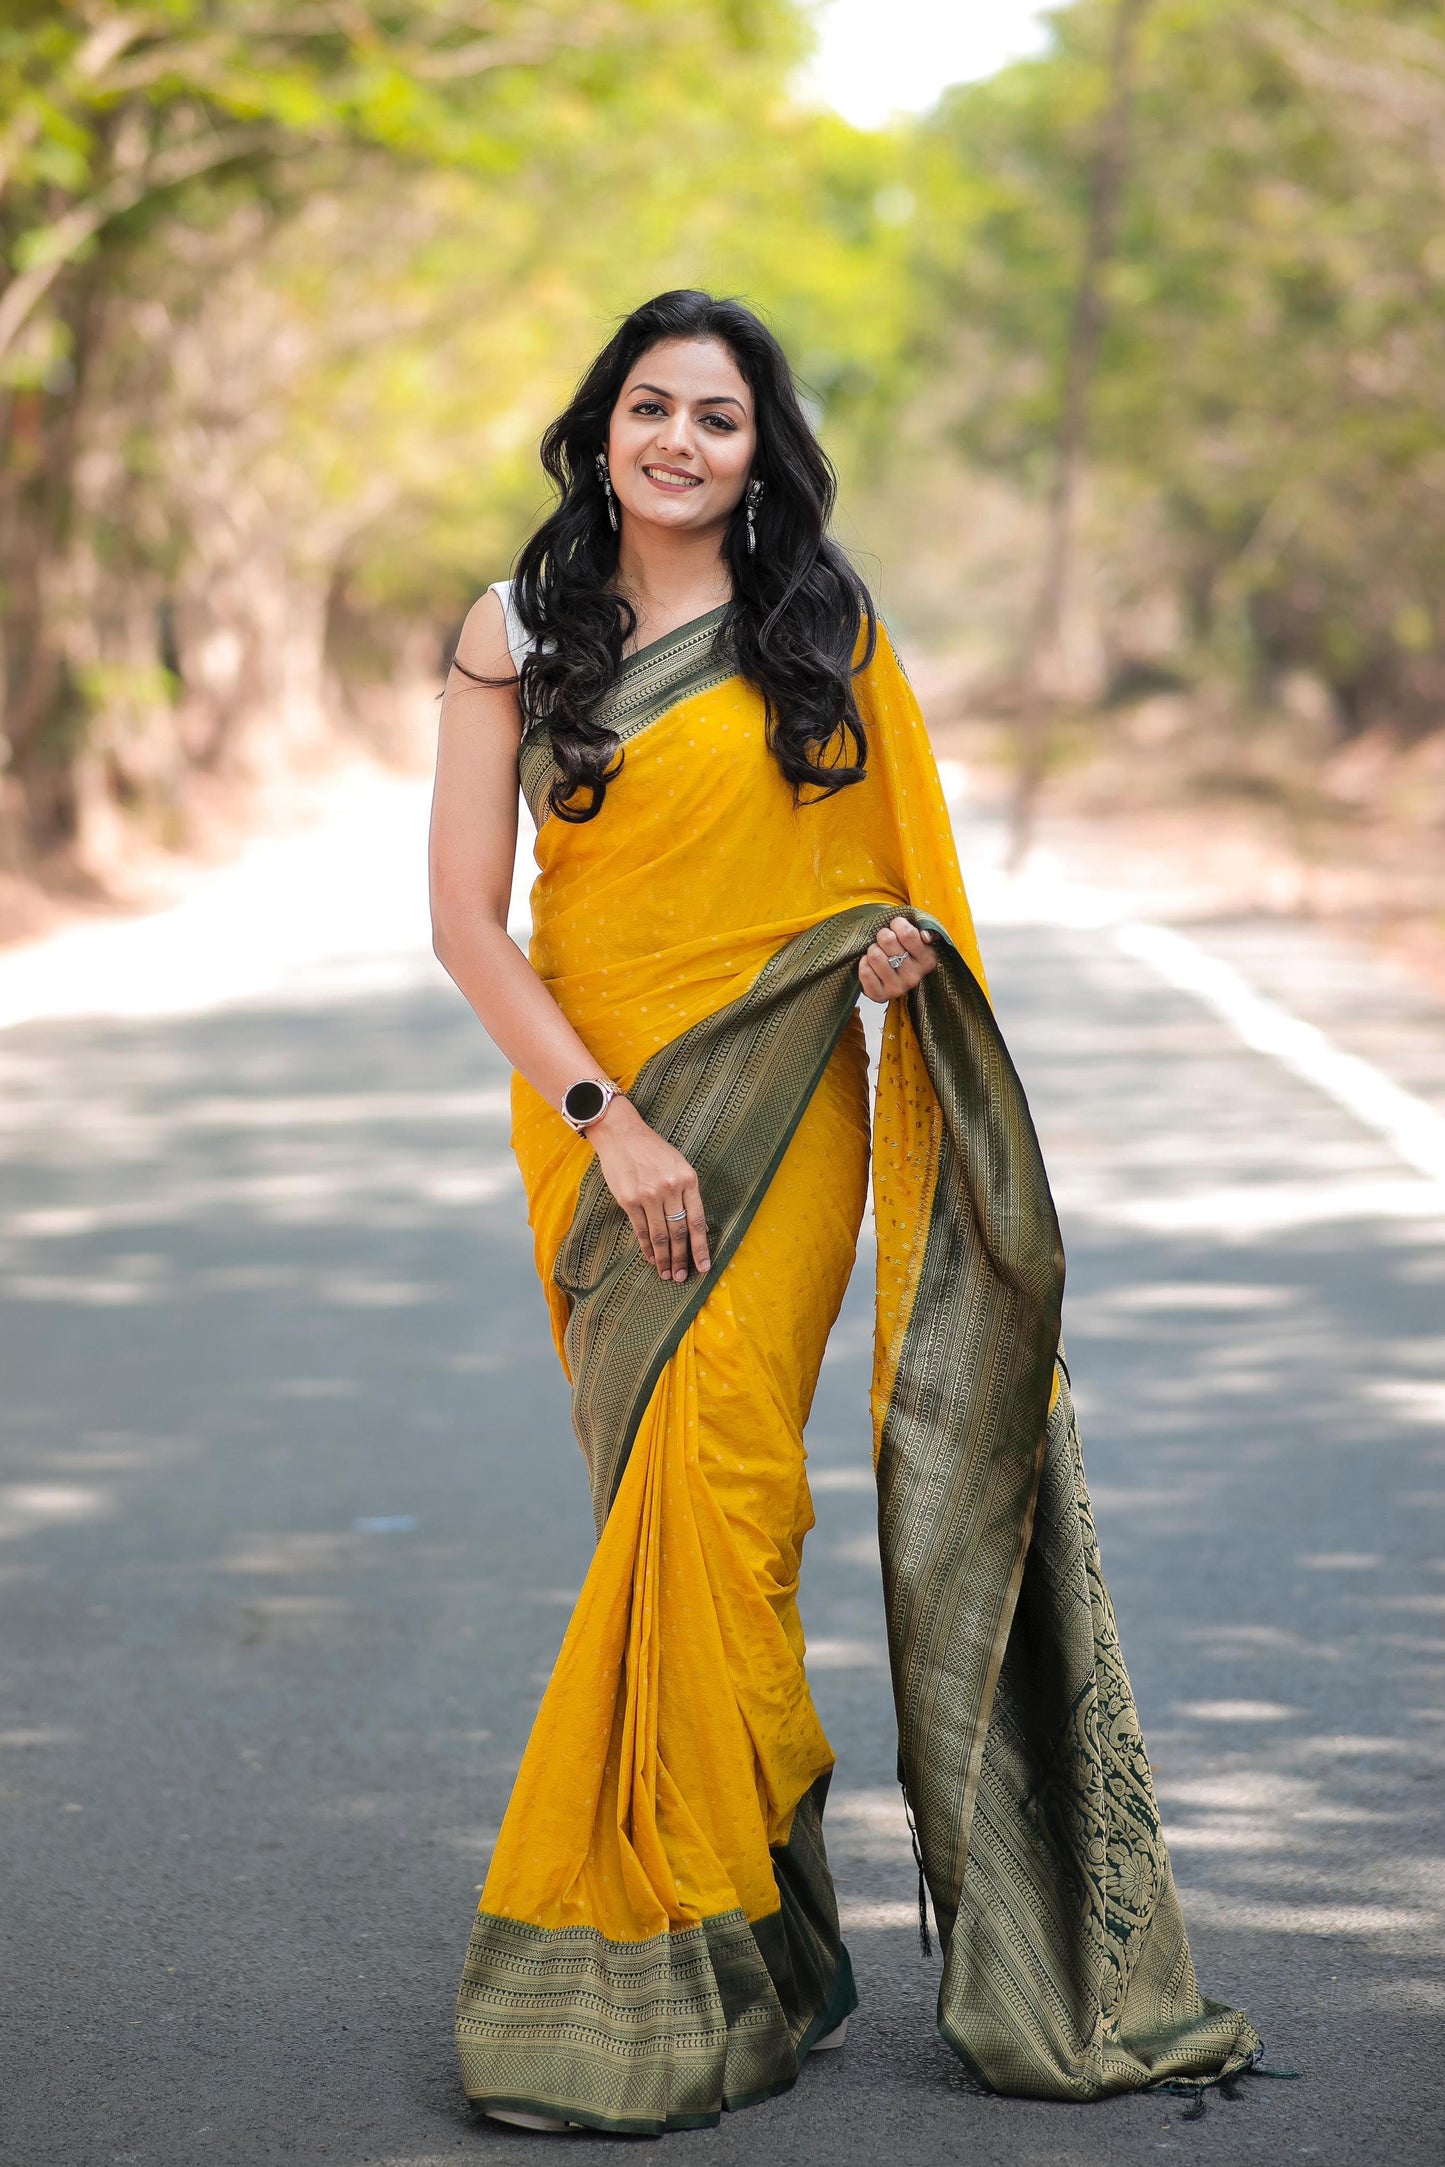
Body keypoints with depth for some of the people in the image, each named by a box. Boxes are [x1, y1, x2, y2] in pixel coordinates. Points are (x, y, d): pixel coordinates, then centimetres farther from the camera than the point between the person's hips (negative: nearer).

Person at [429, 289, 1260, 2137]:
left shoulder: (824, 635, 6)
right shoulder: (515, 637, 4)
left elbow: (901, 867, 15)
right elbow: (464, 914, -2)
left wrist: (909, 939, -9)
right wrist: (605, 1118, -11)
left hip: (778, 1114, -1)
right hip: (590, 1115, 1)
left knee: (708, 1485, -12)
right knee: (677, 1510, 1)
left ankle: (662, 1958, -4)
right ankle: (765, 1946, 13)